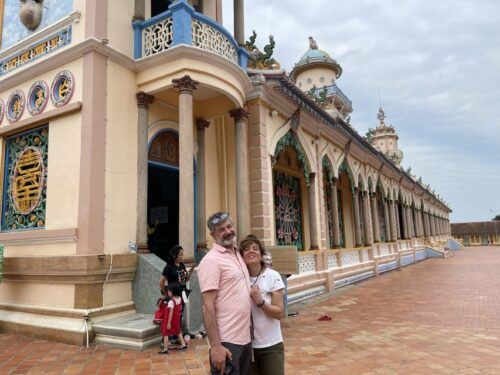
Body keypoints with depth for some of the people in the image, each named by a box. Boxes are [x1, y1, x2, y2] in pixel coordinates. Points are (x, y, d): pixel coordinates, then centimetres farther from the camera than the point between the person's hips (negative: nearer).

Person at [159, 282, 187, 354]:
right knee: (178, 332, 23)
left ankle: (165, 349, 6)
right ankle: (183, 344, 27)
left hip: (170, 320, -8)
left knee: (165, 334, 3)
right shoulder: (179, 299, -4)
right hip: (177, 319, 8)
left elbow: (171, 313, -24)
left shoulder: (171, 302, -24)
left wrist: (169, 323, -21)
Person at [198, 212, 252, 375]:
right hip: (227, 342, -8)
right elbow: (208, 306, -18)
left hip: (245, 338, 8)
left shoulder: (238, 254, 10)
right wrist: (215, 345, -21)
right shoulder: (211, 260, -14)